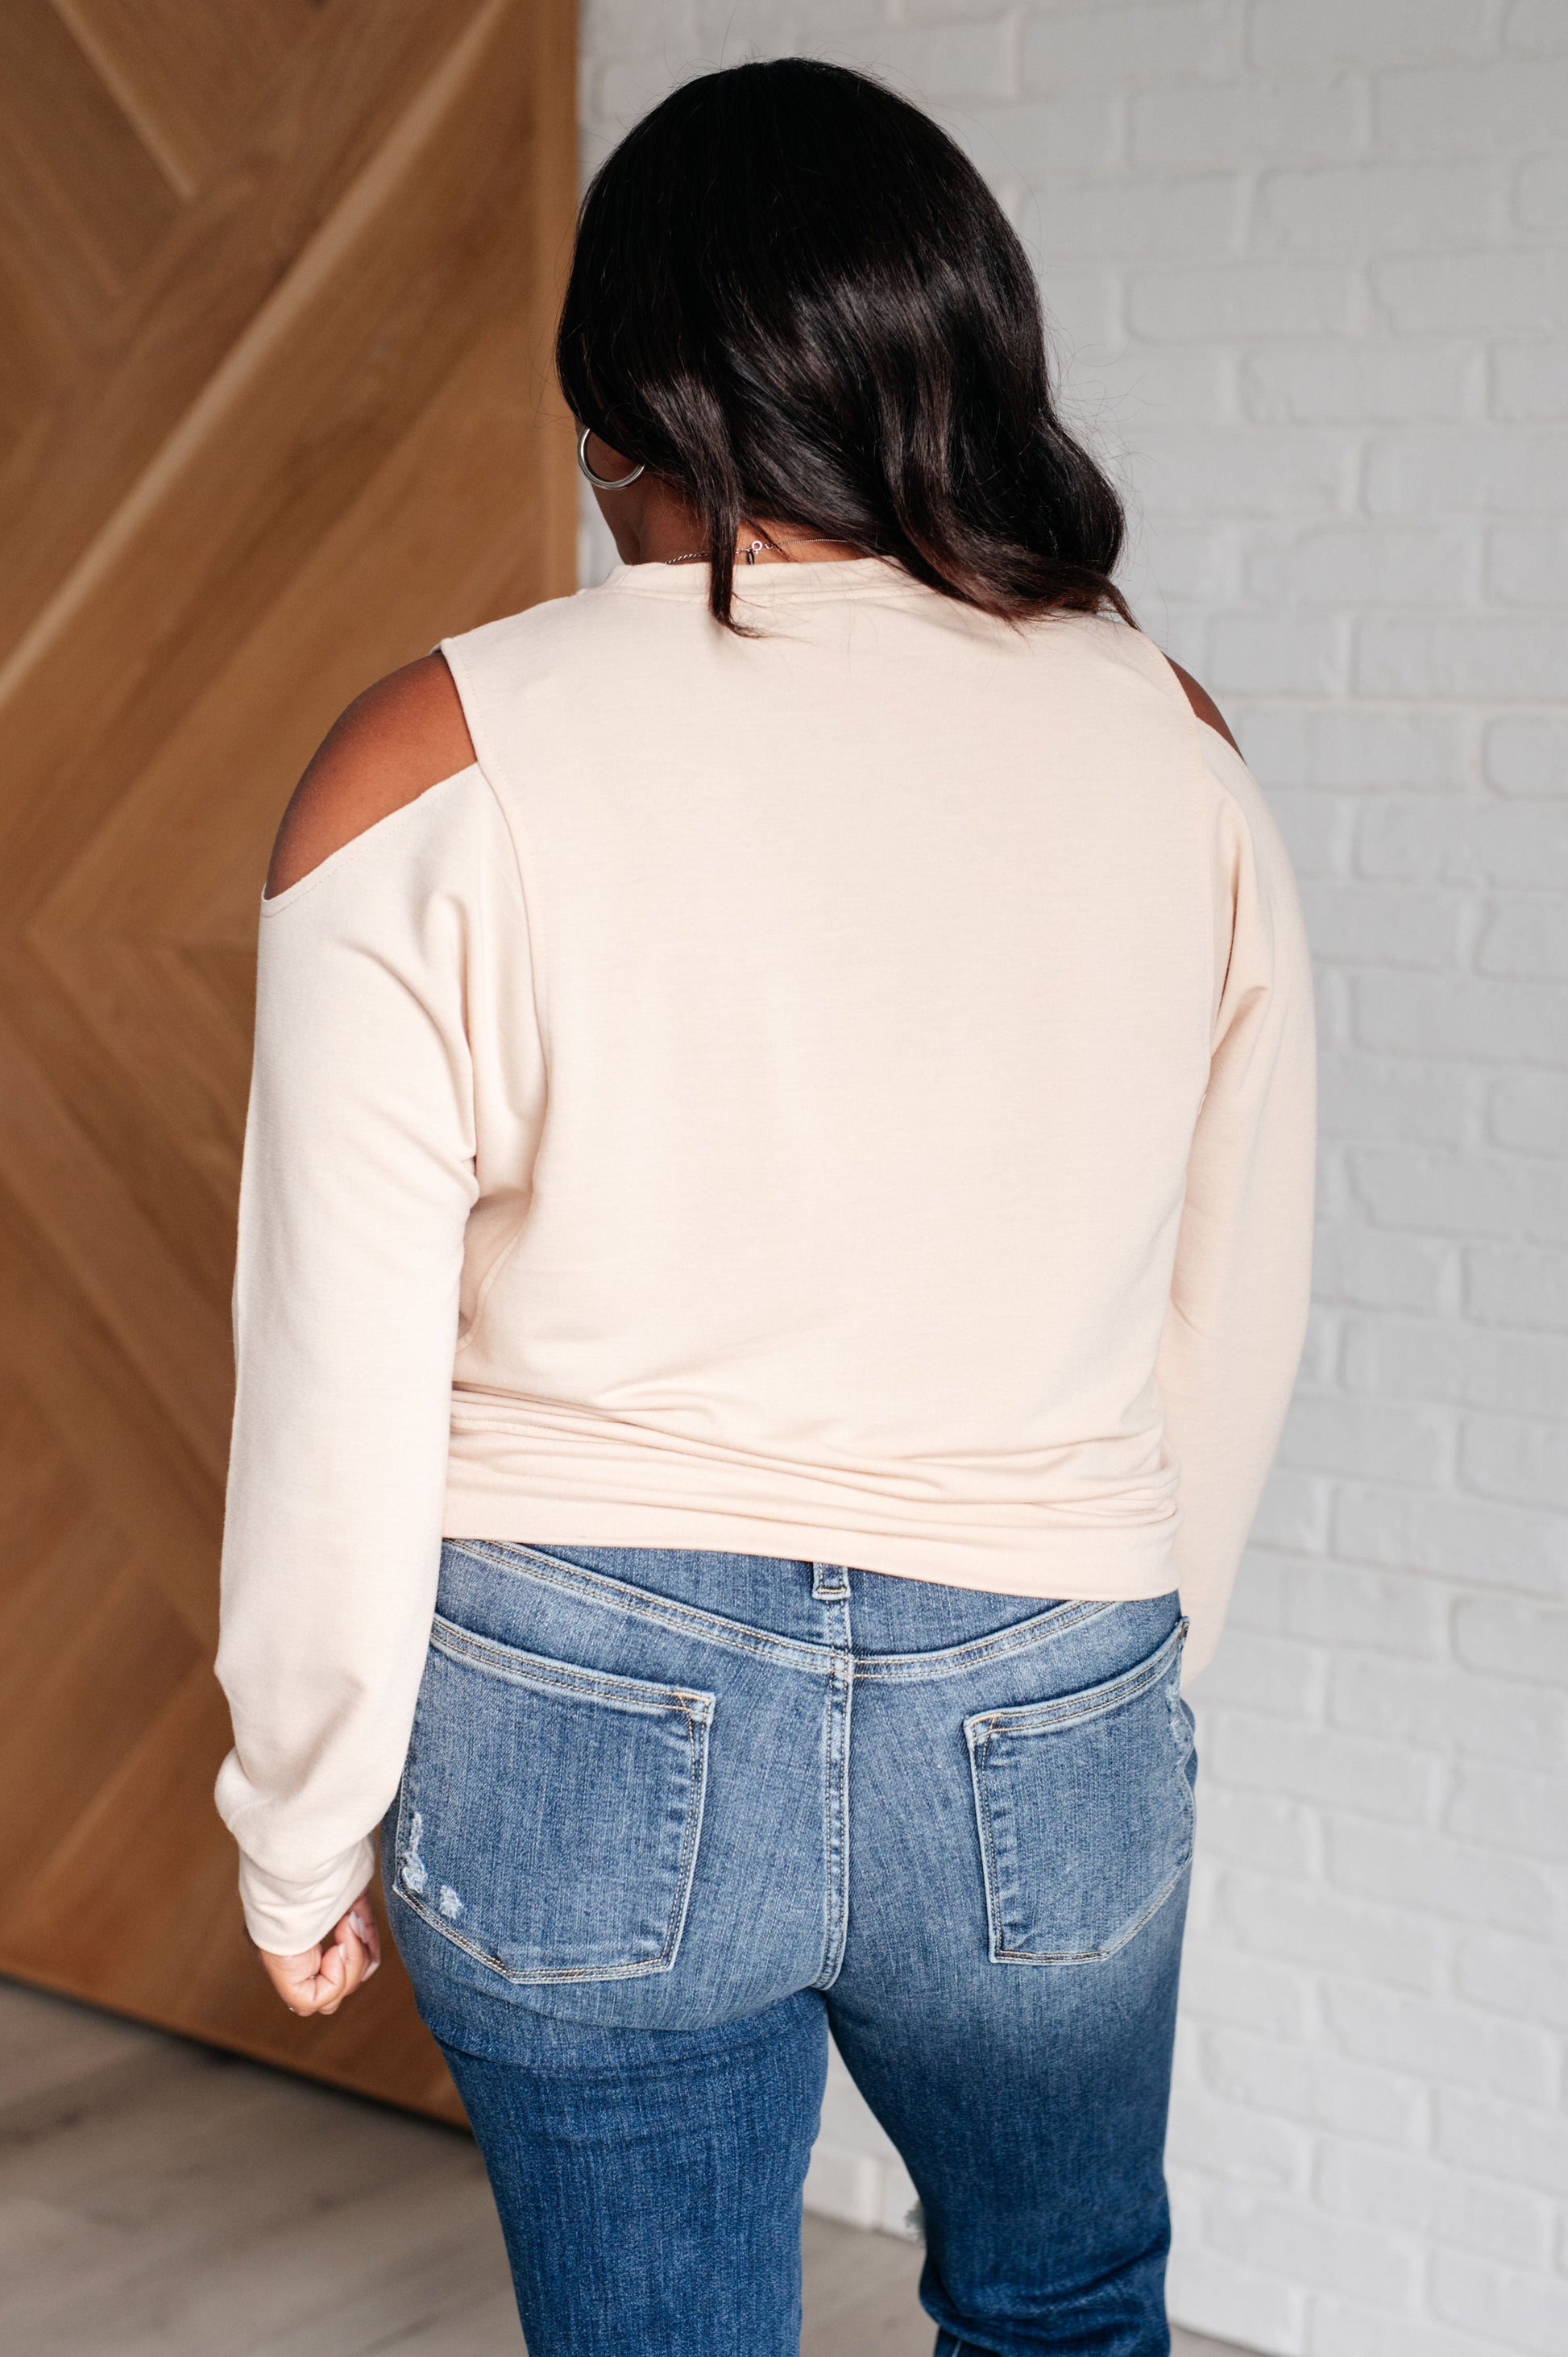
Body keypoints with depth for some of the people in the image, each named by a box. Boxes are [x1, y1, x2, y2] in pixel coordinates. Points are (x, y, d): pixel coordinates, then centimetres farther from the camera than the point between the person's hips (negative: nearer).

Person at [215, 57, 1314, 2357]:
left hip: (576, 1730, -2)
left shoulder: (436, 769, -12)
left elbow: (343, 1398, -10)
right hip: (1042, 1733, 3)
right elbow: (1237, 1321, 6)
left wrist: (306, 1828, 4)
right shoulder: (1171, 747, -2)